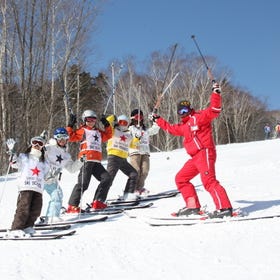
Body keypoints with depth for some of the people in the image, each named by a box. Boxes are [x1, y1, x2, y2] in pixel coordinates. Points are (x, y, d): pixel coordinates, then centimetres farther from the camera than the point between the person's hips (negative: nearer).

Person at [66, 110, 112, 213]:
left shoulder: (98, 132, 27)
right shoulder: (82, 130, 8)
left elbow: (108, 135, 37)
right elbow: (71, 137, -1)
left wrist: (106, 125, 28)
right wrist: (70, 126, -8)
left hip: (97, 162, 7)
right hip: (87, 160, -7)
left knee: (107, 179, -1)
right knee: (83, 183, -13)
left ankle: (97, 202, 3)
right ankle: (72, 206, -9)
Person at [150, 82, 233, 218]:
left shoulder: (198, 117, -1)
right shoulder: (184, 126, 24)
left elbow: (214, 110, -14)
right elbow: (171, 128, 39)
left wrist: (216, 93, -23)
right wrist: (157, 120, 42)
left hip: (205, 153, -10)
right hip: (195, 158, 10)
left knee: (209, 181, -21)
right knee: (181, 179, 11)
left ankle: (225, 208, -24)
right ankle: (193, 206, 8)